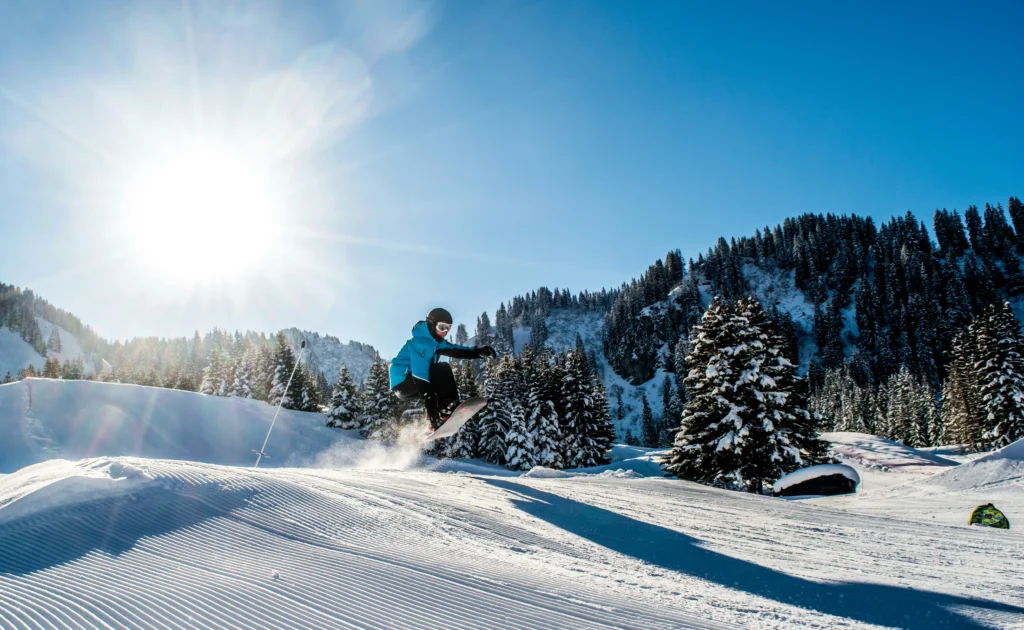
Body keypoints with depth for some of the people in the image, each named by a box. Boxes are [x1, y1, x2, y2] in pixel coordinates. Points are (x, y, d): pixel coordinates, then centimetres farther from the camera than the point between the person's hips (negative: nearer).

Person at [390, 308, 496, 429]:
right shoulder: (420, 342, -20)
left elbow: (455, 350, 10)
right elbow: (420, 371, -31)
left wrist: (479, 352, -6)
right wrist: (428, 399, -38)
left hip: (406, 388, 10)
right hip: (403, 382, -10)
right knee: (442, 369, -18)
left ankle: (436, 421, 8)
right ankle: (449, 407, -21)